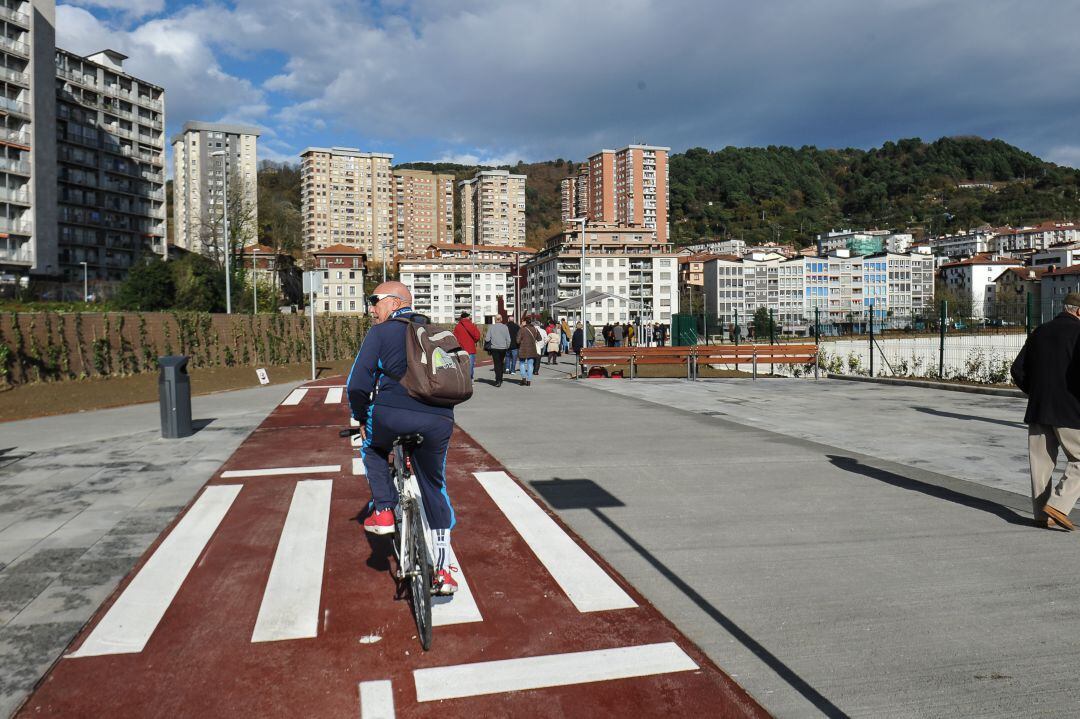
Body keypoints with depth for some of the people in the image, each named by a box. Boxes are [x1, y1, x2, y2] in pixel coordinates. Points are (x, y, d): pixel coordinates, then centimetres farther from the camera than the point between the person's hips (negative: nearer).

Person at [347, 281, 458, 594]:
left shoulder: (381, 332, 8)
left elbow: (358, 383, 1)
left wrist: (361, 419, 16)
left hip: (393, 416, -4)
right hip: (439, 422, 4)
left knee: (372, 446, 32)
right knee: (435, 489, 20)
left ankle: (383, 511, 20)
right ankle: (443, 571, 21)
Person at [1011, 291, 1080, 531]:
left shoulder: (1040, 331, 11)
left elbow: (1018, 369, 11)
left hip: (1037, 409, 6)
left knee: (1041, 462, 9)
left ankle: (1042, 514, 14)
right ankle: (1058, 504, -6)